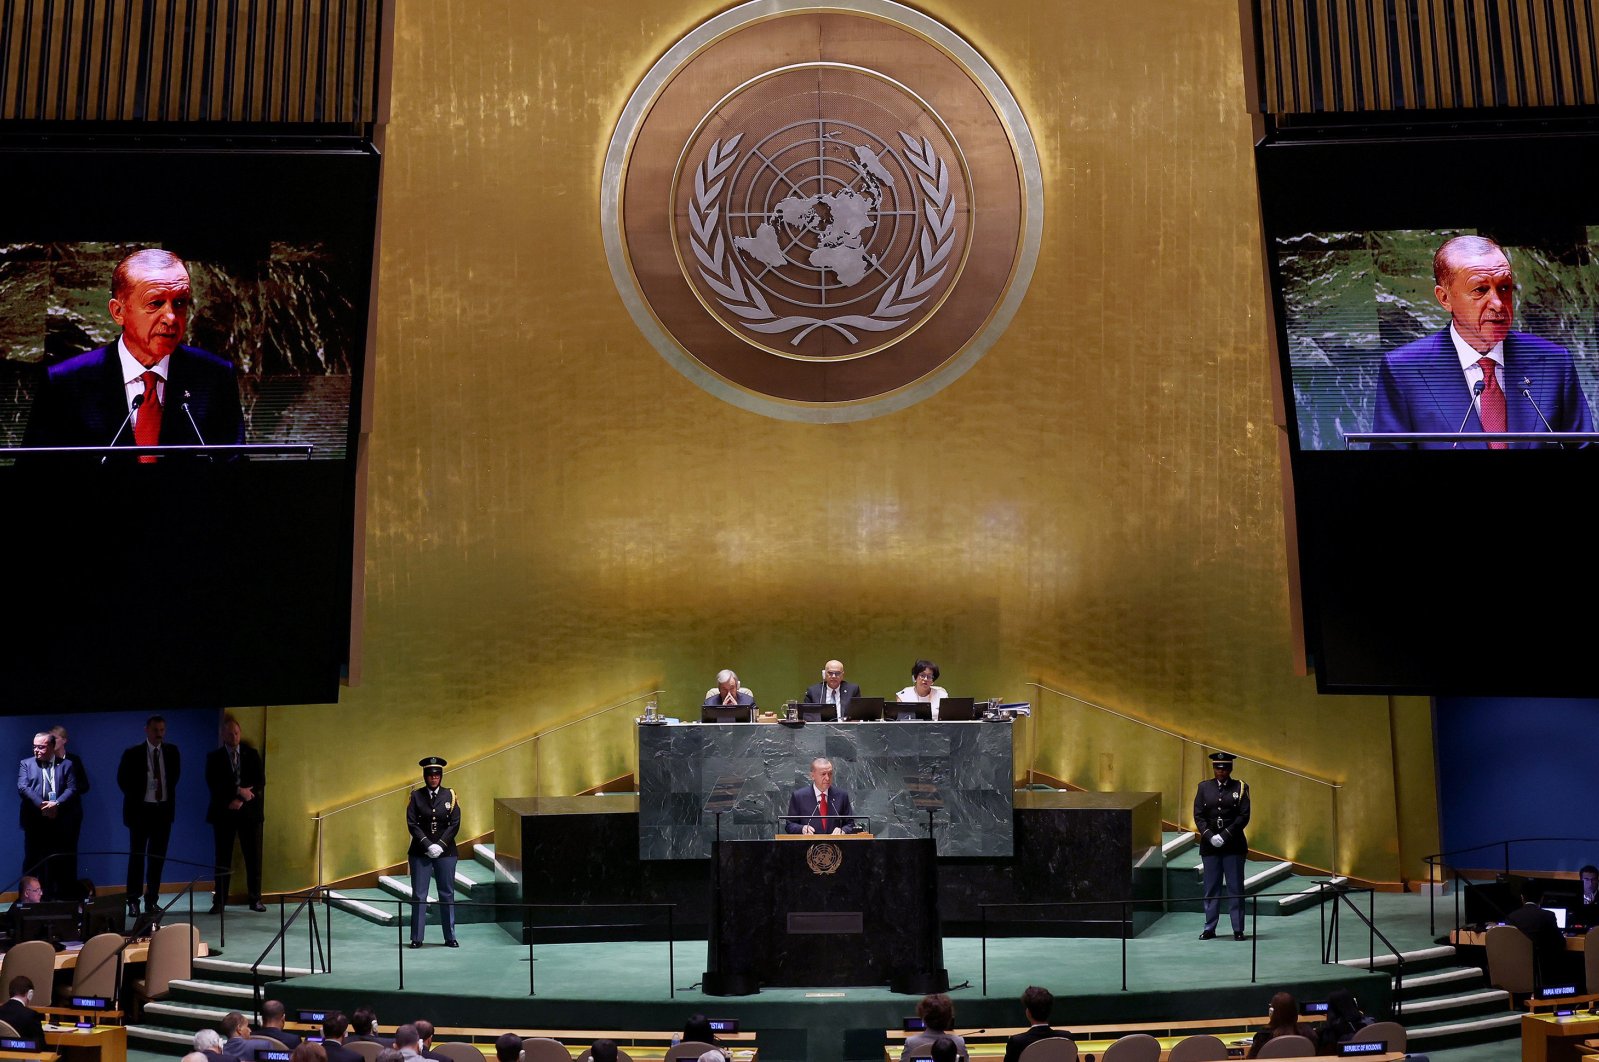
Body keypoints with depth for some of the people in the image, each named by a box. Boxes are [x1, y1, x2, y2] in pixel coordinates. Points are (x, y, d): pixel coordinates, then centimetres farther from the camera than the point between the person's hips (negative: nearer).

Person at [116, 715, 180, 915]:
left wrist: (168, 791, 8)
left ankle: (152, 900, 13)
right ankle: (133, 901, 6)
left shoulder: (172, 752, 3)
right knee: (137, 856, 0)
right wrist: (136, 797, 2)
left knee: (158, 857, 6)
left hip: (163, 810, 3)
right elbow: (123, 780, 3)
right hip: (140, 810, -3)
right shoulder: (133, 754, -6)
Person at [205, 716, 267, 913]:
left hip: (249, 811, 1)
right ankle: (219, 901, 5)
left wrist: (241, 800, -10)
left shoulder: (252, 754, 8)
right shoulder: (214, 757, 4)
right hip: (224, 812, -1)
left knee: (253, 857, 1)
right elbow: (213, 784, -7)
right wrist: (239, 791, -16)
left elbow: (260, 782, 2)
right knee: (223, 858, 0)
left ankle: (255, 899, 8)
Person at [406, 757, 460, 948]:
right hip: (420, 853, -1)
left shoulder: (450, 796, 3)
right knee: (419, 896, 2)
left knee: (447, 895, 6)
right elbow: (412, 824, -5)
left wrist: (440, 845, -11)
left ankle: (450, 936, 13)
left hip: (445, 852, 1)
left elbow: (455, 824, -1)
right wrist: (428, 845, -13)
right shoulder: (416, 796, 1)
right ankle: (416, 938, 9)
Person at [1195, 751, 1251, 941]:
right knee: (1211, 888, 6)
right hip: (1209, 845, 2)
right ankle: (1209, 928, 12)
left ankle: (1238, 929, 7)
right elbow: (1198, 815, 3)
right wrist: (1209, 836, -11)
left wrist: (1225, 835, -14)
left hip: (1233, 845, -2)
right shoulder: (1204, 787, 7)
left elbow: (1244, 816, -5)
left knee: (1235, 887, 1)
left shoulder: (1240, 788, 2)